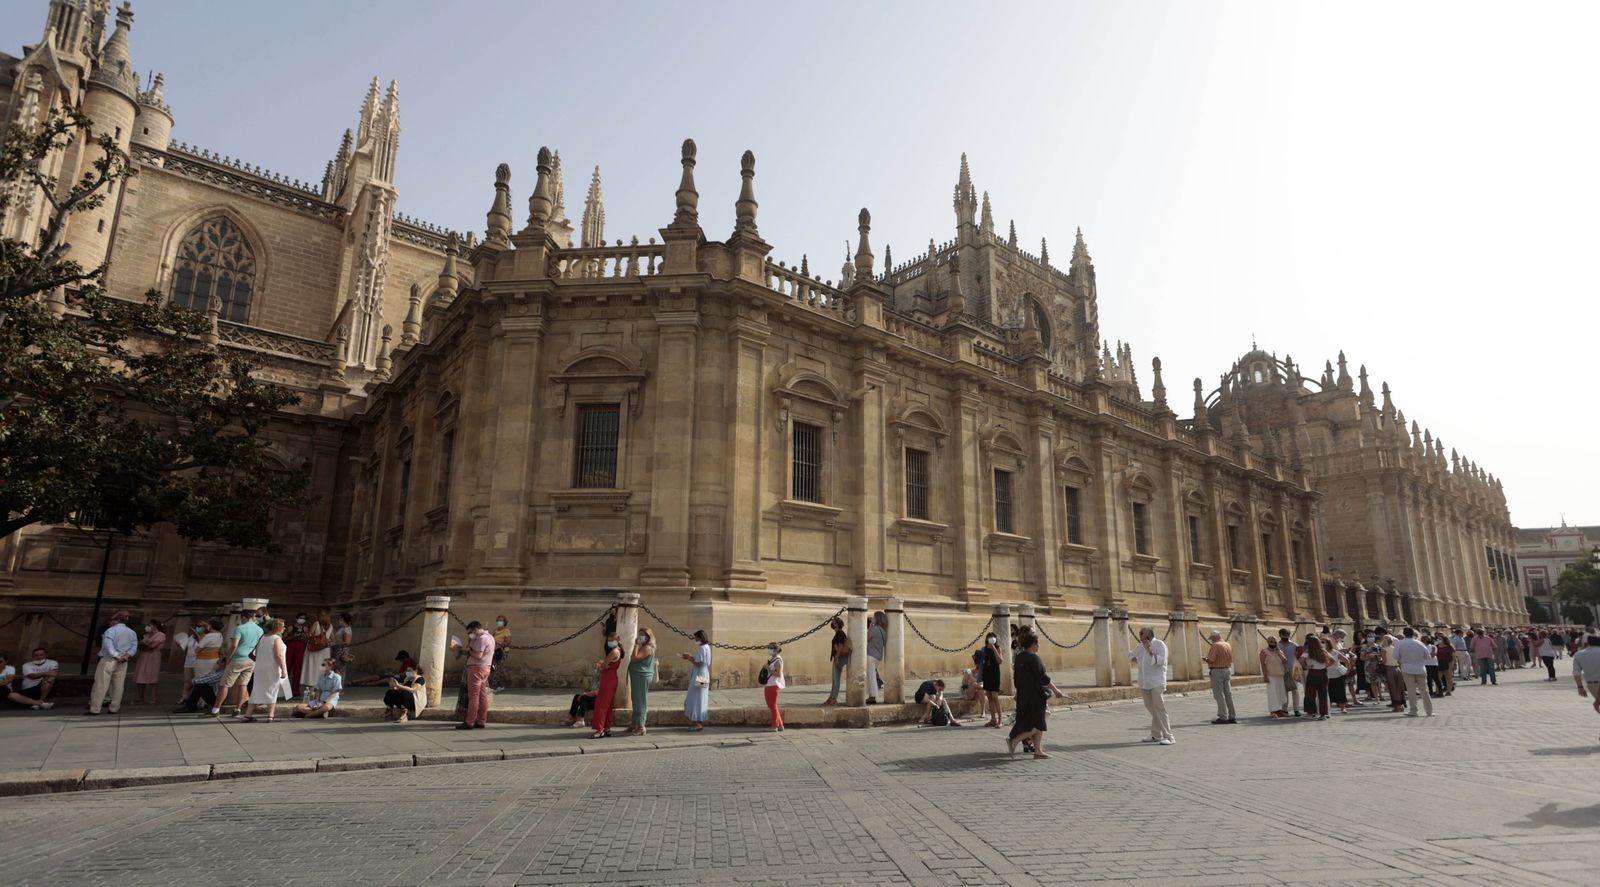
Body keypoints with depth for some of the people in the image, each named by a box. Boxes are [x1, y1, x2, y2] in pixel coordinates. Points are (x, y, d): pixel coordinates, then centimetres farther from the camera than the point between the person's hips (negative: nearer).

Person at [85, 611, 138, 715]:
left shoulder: (110, 630, -8)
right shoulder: (132, 633, 11)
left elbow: (109, 646, -21)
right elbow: (134, 647, 1)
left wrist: (116, 656, -21)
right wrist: (127, 655, -9)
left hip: (108, 660, -5)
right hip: (123, 663, 5)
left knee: (101, 685, -1)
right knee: (118, 685, 8)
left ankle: (94, 709, 1)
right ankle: (114, 708, 11)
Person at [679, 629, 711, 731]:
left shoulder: (702, 648, -18)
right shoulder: (706, 647, 14)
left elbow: (698, 664, -22)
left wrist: (689, 658, -12)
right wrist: (691, 656, 9)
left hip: (699, 677, -10)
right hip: (701, 677, 10)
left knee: (697, 699, -6)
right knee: (698, 699, 14)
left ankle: (698, 723, -4)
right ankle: (697, 721, 19)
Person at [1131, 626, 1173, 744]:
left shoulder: (1159, 644, -7)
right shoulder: (1140, 646, 13)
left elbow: (1161, 661, -18)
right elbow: (1131, 655, 30)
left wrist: (1150, 650, -22)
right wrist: (1135, 659, 9)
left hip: (1156, 682, -6)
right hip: (1144, 683, 7)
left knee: (1159, 708, -11)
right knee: (1151, 708, 10)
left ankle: (1168, 736, -9)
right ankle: (1156, 735, 17)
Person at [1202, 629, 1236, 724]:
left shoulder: (1215, 645, -15)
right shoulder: (1228, 645, 10)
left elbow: (1211, 659, -21)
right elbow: (1231, 659, 15)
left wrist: (1205, 658, -1)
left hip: (1217, 671, -8)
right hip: (1228, 670, 8)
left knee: (1219, 695, -3)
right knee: (1228, 694, 12)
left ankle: (1223, 717, -3)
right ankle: (1232, 716, 14)